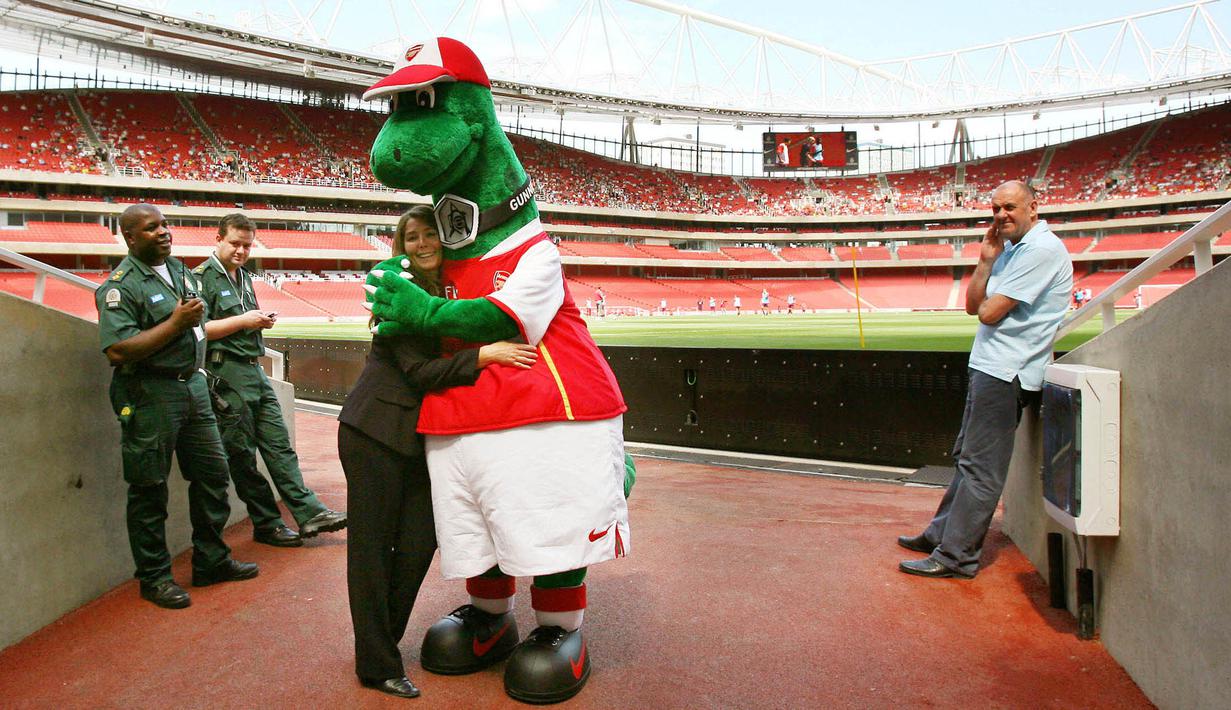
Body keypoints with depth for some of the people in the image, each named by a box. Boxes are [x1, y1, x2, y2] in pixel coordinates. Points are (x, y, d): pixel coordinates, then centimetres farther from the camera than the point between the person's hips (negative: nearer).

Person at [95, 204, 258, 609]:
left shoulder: (180, 270, 12)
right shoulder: (121, 286, -12)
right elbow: (117, 350, -23)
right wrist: (176, 323, -21)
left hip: (192, 385, 8)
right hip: (150, 396, -8)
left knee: (212, 473, 12)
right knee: (149, 489, 3)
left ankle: (211, 562, 25)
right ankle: (153, 577, 17)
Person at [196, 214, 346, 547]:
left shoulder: (244, 277, 19)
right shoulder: (202, 278, -6)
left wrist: (263, 320, 8)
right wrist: (242, 321, -16)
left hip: (254, 371, 8)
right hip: (226, 373, -8)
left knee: (279, 444, 4)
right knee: (242, 455, 1)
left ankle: (309, 513, 4)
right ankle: (267, 524, 9)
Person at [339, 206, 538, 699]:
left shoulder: (453, 289, 9)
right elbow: (419, 371, -19)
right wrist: (483, 355, -27)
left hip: (419, 433, 7)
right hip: (375, 431, -7)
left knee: (420, 540, 8)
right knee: (373, 544, 2)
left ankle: (383, 637, 29)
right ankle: (377, 665, 15)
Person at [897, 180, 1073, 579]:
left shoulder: (1041, 249, -13)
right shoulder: (1010, 250, 17)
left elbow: (990, 313, -18)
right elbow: (973, 306, 11)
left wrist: (987, 305, 4)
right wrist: (986, 261, 2)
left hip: (1006, 372, -10)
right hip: (990, 366, 10)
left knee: (981, 466, -7)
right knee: (966, 457, 16)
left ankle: (955, 556, -2)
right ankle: (942, 534, 27)